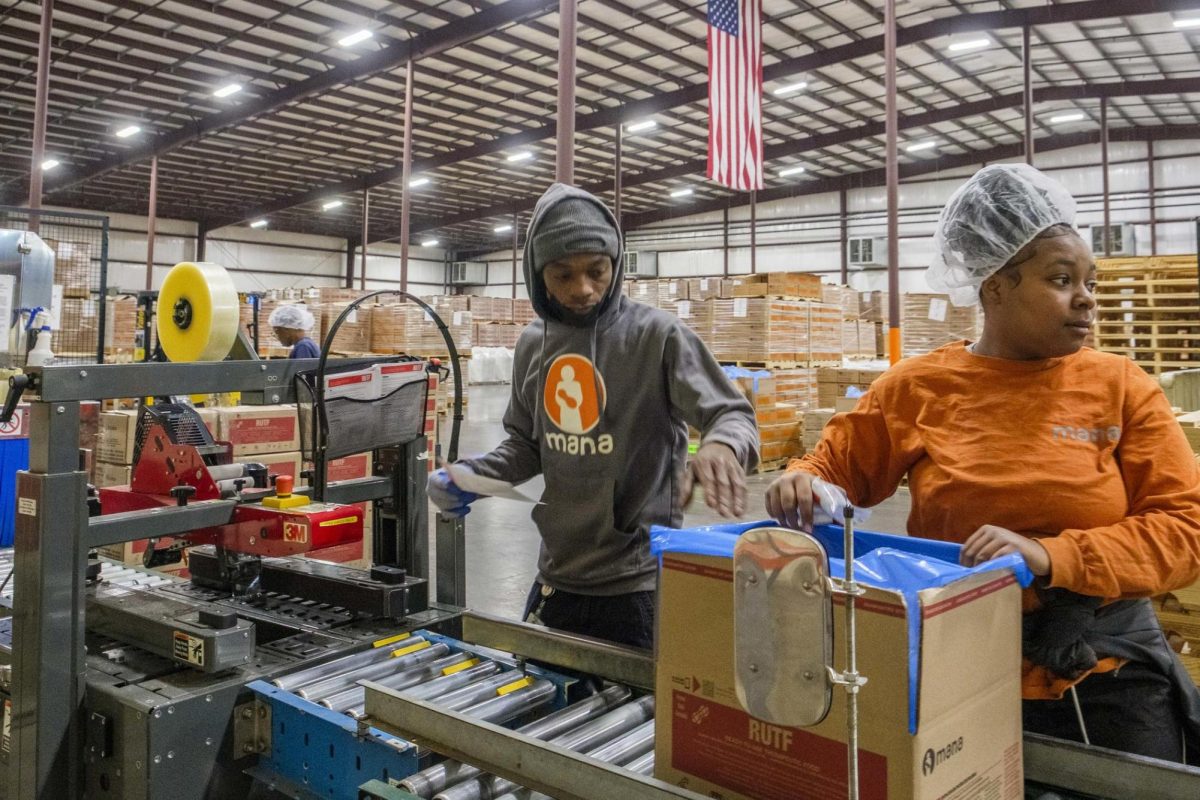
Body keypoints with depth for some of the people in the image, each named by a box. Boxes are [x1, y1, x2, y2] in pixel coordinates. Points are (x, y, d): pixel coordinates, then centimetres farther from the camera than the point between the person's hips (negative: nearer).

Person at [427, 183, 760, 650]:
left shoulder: (657, 336, -13)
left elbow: (732, 415, -14)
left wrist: (722, 445, -37)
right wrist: (472, 476, -4)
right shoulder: (534, 344, 5)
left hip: (638, 583, -5)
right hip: (557, 577, 6)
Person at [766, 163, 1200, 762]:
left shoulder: (1121, 388, -2)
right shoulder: (917, 389, -2)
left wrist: (1050, 557, -22)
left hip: (1106, 674, 1)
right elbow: (833, 468, 10)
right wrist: (799, 486, -14)